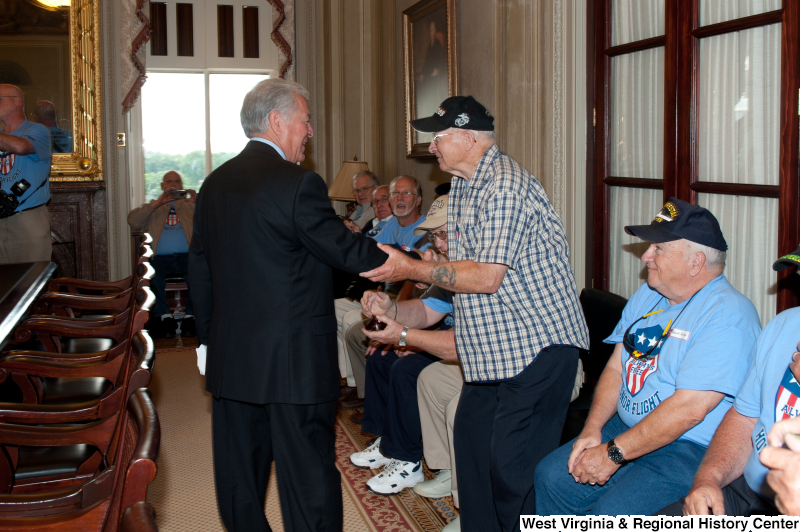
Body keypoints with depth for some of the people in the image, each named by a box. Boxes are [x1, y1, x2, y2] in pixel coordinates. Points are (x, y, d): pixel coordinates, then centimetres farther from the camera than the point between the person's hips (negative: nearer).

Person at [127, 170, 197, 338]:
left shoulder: (190, 205, 26)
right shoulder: (153, 207, 26)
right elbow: (133, 221, 5)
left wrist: (197, 203, -11)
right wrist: (158, 202, -4)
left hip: (188, 256, 0)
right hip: (161, 258, 1)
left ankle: (190, 318, -25)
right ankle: (165, 318, -24)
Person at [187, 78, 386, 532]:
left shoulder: (215, 184, 8)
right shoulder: (299, 184, -15)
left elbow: (200, 269, 13)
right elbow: (349, 253, -12)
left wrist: (208, 339, 21)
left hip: (231, 360, 7)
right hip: (296, 362, -7)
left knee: (239, 479, 16)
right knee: (309, 478, 3)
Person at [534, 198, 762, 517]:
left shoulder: (727, 314, -18)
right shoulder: (647, 296, 11)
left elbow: (688, 409, -24)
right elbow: (616, 367, 11)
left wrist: (613, 454, -21)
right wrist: (592, 429, -5)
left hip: (691, 451, -8)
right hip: (628, 431, 8)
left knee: (611, 516, -25)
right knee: (552, 476, -2)